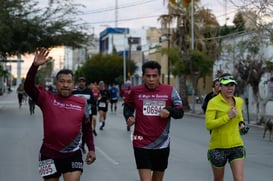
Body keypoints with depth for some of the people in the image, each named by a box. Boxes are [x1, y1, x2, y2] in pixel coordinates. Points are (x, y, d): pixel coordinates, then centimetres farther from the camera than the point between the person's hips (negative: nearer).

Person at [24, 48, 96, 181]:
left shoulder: (81, 103, 2)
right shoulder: (47, 99, -3)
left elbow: (87, 127, 13)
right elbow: (28, 87, -18)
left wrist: (91, 149, 10)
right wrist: (35, 66, -29)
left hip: (73, 154, 0)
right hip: (49, 154, 0)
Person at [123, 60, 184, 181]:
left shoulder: (170, 91, -2)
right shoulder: (135, 91, -1)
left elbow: (180, 112, 3)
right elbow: (128, 107, 18)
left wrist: (169, 110, -18)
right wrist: (128, 116, -3)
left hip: (162, 144, 2)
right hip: (141, 145, -2)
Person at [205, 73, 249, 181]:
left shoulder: (239, 101, 6)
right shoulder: (213, 102, -12)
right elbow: (208, 125, -22)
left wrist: (241, 123, 13)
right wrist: (228, 116, -24)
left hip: (236, 146, 3)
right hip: (218, 147, -3)